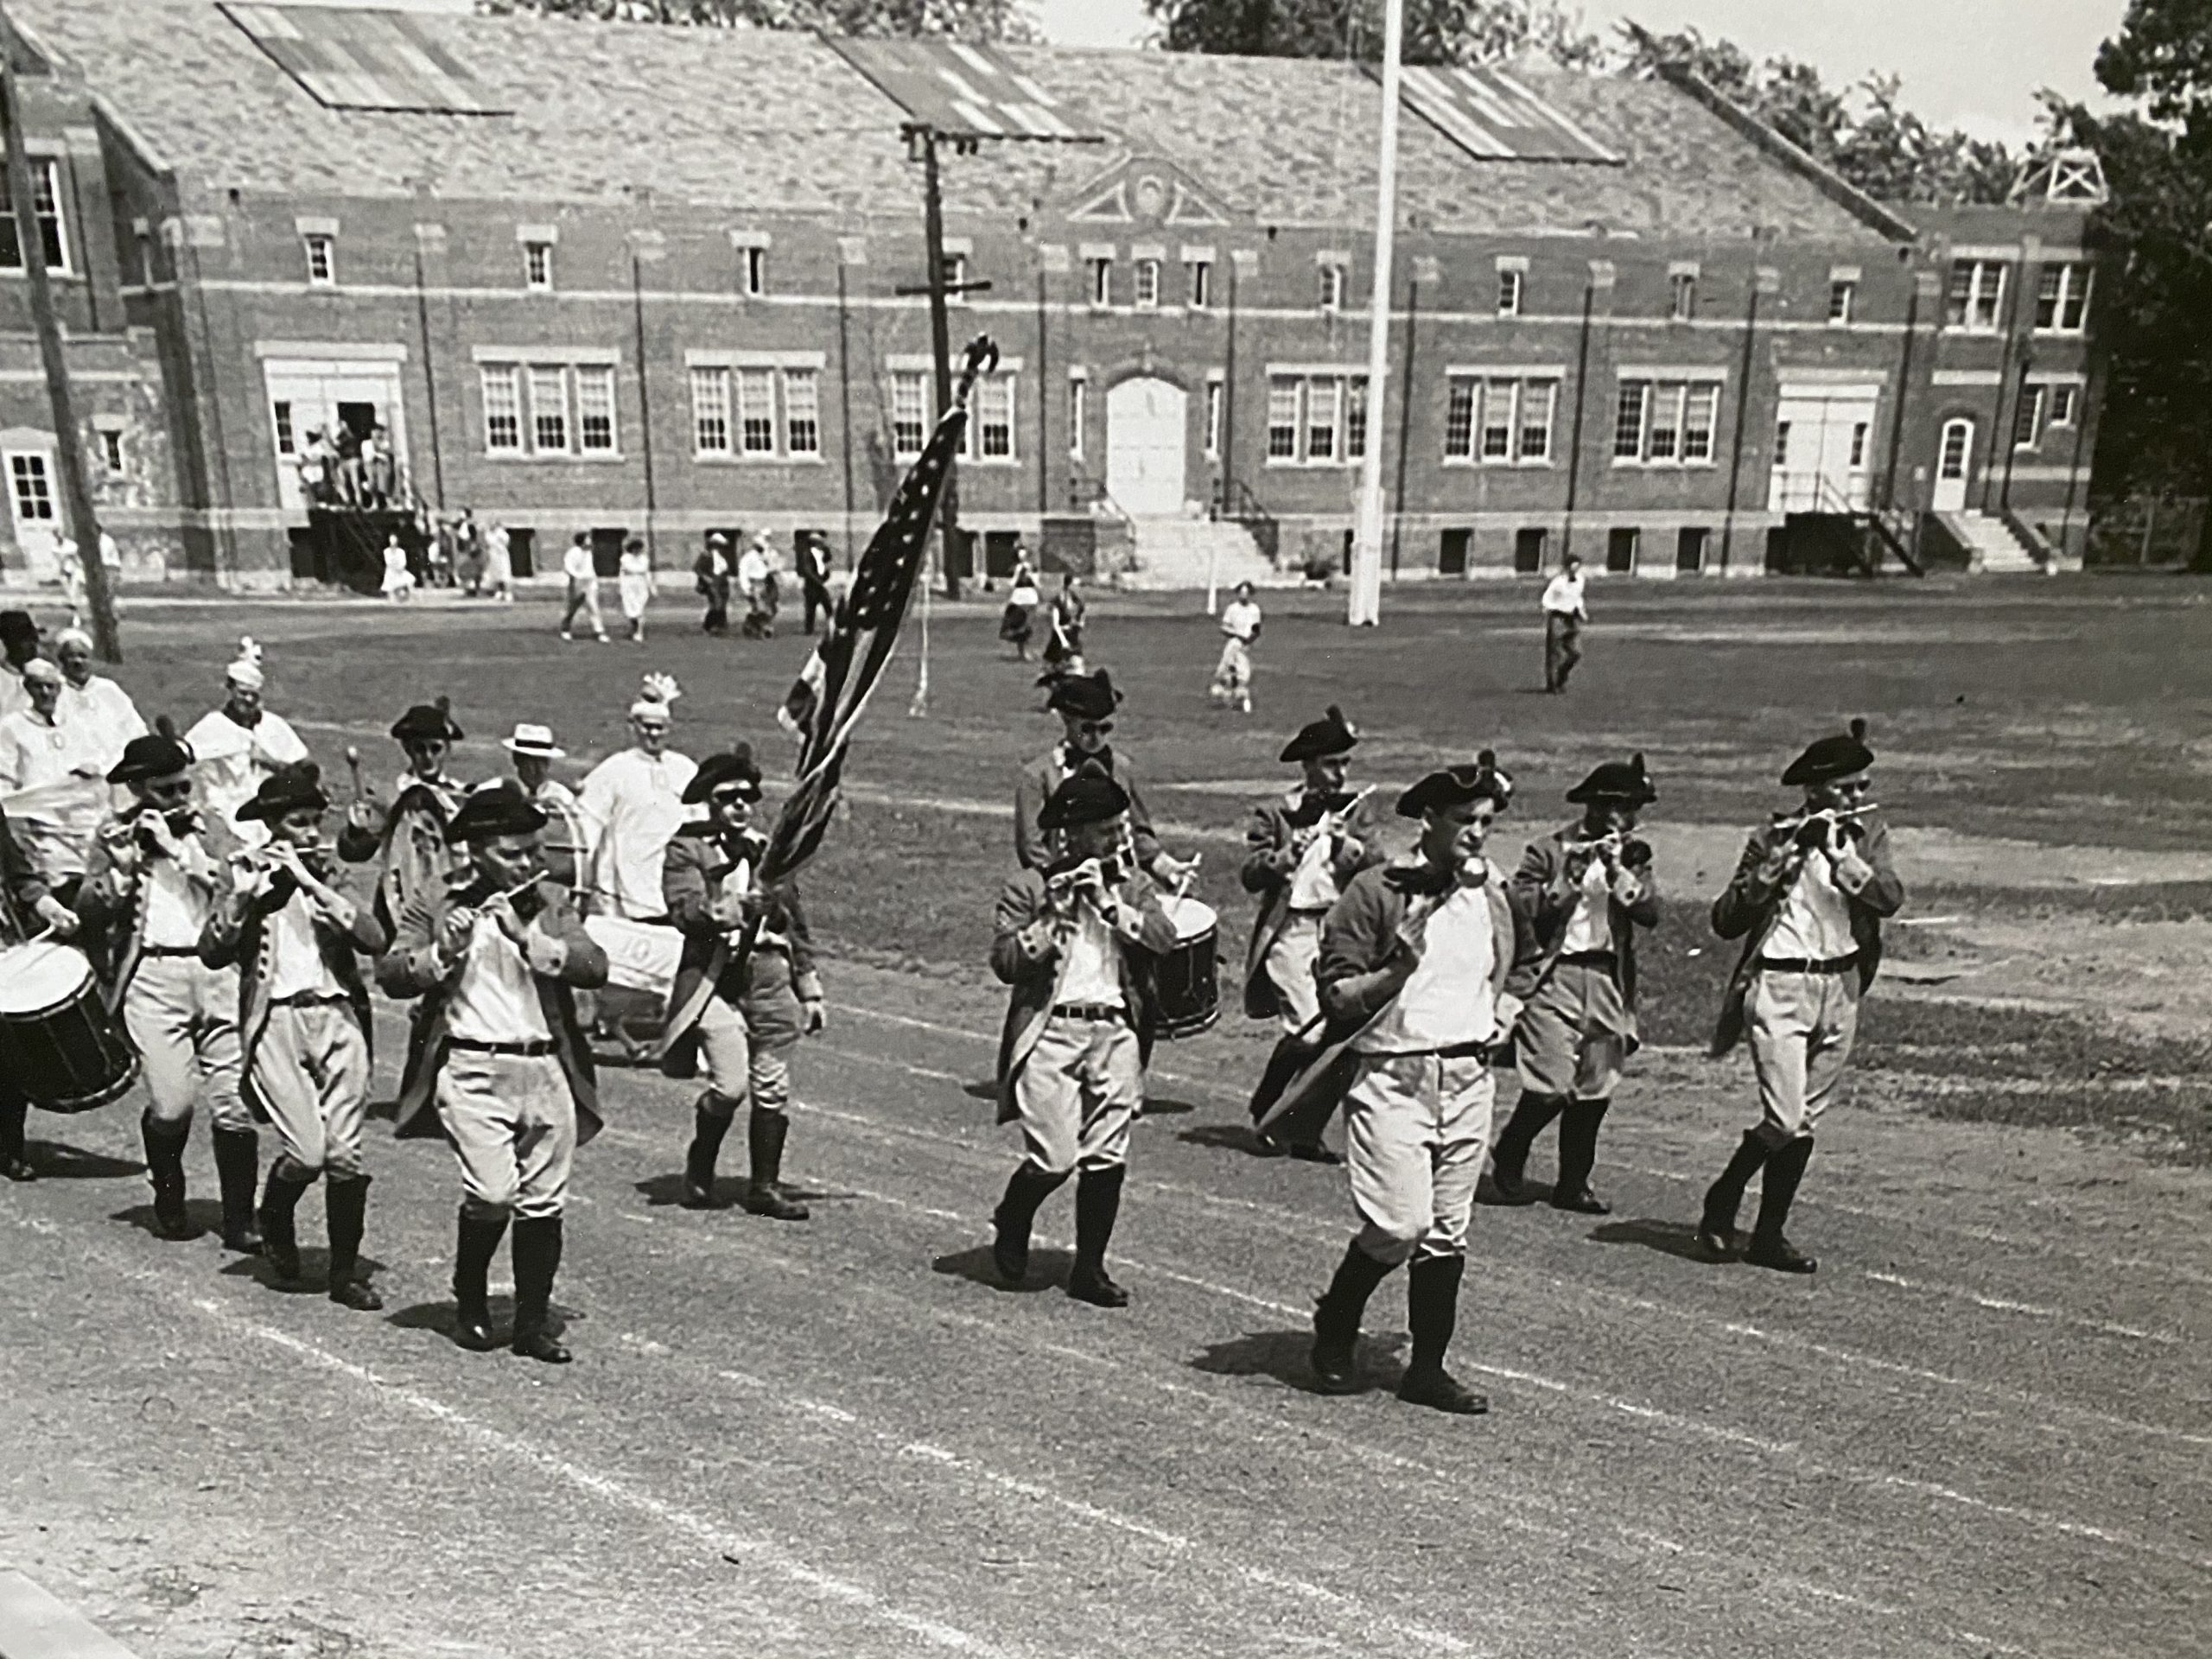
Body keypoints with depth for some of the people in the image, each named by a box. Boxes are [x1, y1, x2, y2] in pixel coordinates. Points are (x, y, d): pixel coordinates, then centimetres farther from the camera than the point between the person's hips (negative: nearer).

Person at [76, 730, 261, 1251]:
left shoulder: (208, 825, 12)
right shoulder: (116, 833, 10)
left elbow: (237, 887, -2)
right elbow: (89, 913, 3)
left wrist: (178, 849, -8)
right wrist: (121, 868, -11)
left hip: (219, 969, 1)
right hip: (153, 975, -1)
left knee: (234, 1102, -2)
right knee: (172, 1105, -7)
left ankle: (240, 1221, 9)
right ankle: (168, 1200, 22)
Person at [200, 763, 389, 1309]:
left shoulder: (329, 877, 12)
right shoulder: (249, 878, 7)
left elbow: (376, 940, -5)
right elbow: (212, 954, -7)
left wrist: (311, 883, -10)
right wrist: (241, 895, -18)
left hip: (337, 1017, 2)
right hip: (276, 1021, -2)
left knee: (345, 1153, -3)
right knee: (306, 1151, -13)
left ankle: (345, 1272, 11)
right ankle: (274, 1221, 21)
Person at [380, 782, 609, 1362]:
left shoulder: (550, 904, 10)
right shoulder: (435, 906, 3)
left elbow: (595, 967, -4)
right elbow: (389, 974, -6)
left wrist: (528, 939, -14)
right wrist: (443, 952, -22)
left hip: (546, 1069, 3)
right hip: (472, 1069, -3)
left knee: (544, 1203, 6)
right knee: (492, 1192, -14)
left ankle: (533, 1324, 21)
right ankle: (469, 1301, 14)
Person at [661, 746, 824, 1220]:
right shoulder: (687, 849, 2)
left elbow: (797, 926, 20)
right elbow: (686, 910, -14)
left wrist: (810, 991, 18)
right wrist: (739, 908, -30)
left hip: (770, 976, 4)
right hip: (715, 977, -4)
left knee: (772, 1088, 4)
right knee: (729, 1086, -12)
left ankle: (765, 1186, 17)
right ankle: (700, 1162, 16)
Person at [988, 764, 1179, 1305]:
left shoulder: (1133, 885, 13)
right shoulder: (1029, 887, 2)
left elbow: (1164, 939, -4)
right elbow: (1004, 961, -9)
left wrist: (1110, 904, -12)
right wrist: (1053, 918, -18)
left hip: (1116, 1032, 4)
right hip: (1050, 1032, -4)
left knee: (1107, 1161, 4)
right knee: (1055, 1159, -8)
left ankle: (1090, 1269, 19)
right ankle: (1010, 1221, 23)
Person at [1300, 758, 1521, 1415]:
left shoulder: (1493, 895, 12)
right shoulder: (1377, 891, -7)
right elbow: (1336, 995, -9)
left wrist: (1502, 1010, 11)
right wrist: (1396, 971, -23)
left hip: (1469, 1076, 6)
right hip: (1394, 1075, -6)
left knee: (1448, 1233, 8)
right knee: (1400, 1225, -11)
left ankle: (1427, 1369, 19)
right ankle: (1334, 1330, 15)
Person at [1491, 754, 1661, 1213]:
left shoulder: (1634, 855, 12)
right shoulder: (1548, 851, -1)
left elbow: (1651, 911, -2)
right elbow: (1519, 909, -10)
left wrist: (1618, 871, -13)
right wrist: (1571, 879, -17)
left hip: (1609, 980, 5)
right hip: (1553, 976, -5)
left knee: (1596, 1090, 7)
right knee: (1553, 1086, -11)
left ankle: (1573, 1184, 21)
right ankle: (1508, 1156, 15)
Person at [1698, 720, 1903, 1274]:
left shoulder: (1868, 834, 5)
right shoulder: (1775, 838, -7)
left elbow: (1890, 897, -11)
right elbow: (1725, 921, -12)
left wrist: (1841, 854, -22)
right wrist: (1778, 863, -22)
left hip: (1841, 989, 5)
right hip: (1780, 989, -5)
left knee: (1804, 1122, 10)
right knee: (1785, 1122, -11)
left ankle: (1770, 1236, 21)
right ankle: (1721, 1203, 14)